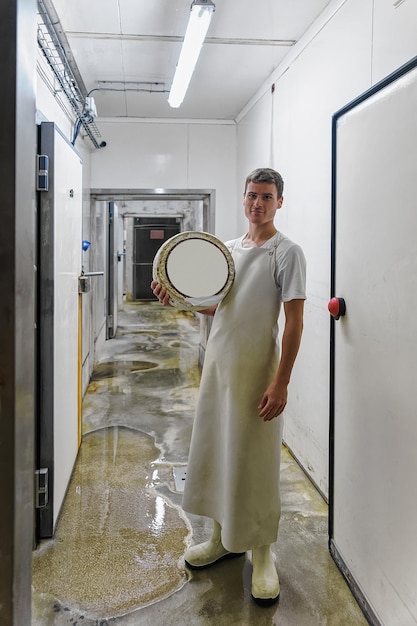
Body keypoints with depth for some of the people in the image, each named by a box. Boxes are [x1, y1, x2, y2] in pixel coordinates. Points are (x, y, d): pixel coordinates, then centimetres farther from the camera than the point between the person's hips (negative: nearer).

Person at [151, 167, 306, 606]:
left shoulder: (287, 253, -9)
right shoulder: (229, 248, 11)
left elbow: (293, 322, -13)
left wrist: (281, 383, -19)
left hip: (256, 371, -7)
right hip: (217, 363, 7)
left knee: (256, 461, 1)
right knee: (214, 450, 14)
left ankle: (262, 554, 19)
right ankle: (223, 537, 33)